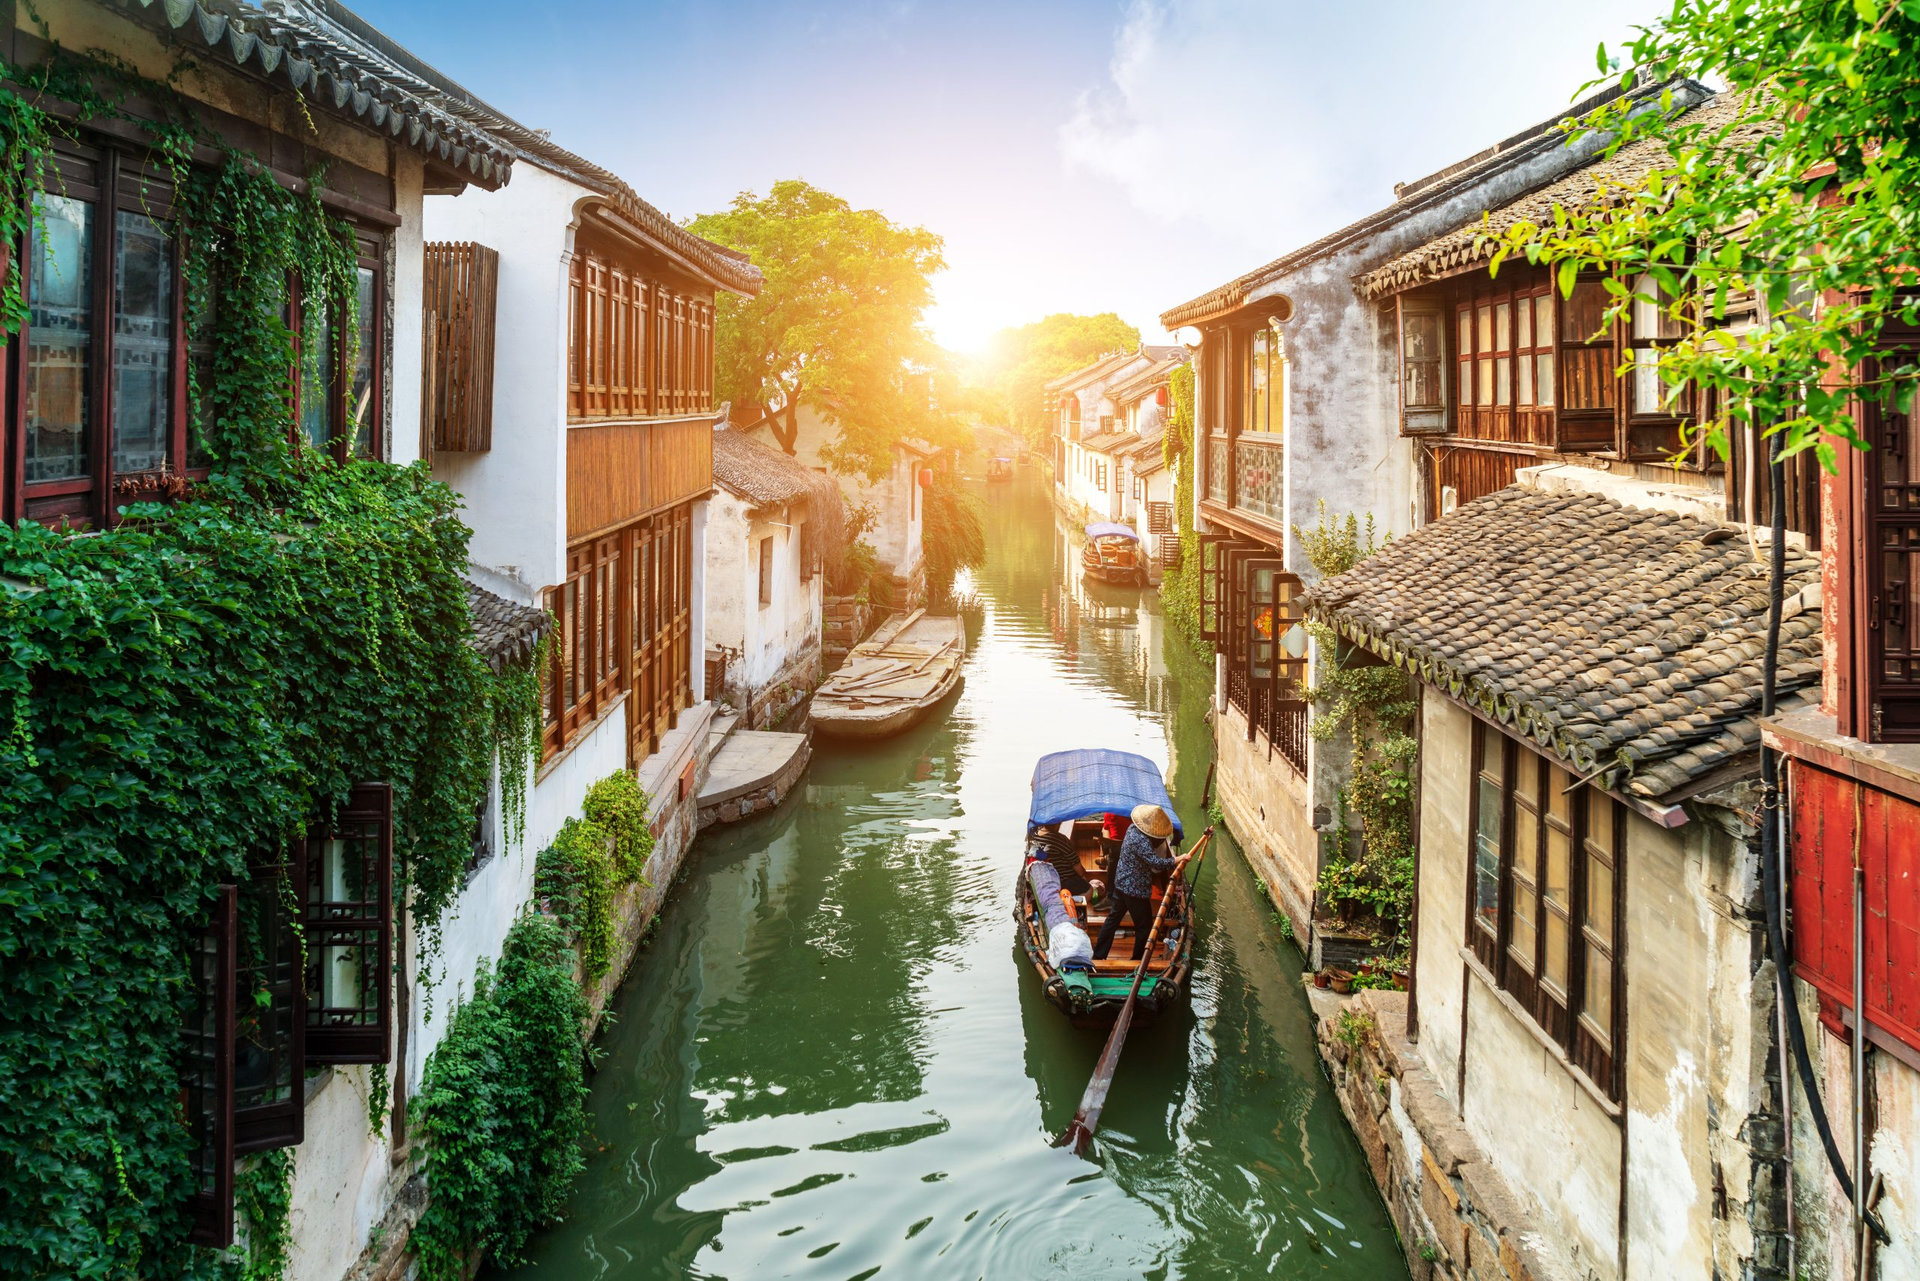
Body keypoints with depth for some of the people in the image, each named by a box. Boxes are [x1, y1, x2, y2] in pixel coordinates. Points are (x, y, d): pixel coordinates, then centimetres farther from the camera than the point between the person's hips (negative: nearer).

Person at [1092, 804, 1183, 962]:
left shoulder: (1133, 829, 2)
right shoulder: (1141, 841, -27)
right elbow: (1156, 863, -34)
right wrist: (1178, 860, -28)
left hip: (1121, 884, 9)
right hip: (1136, 890, -9)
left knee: (1113, 918, 18)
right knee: (1144, 926, 7)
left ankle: (1098, 955, 24)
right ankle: (1137, 960, 17)